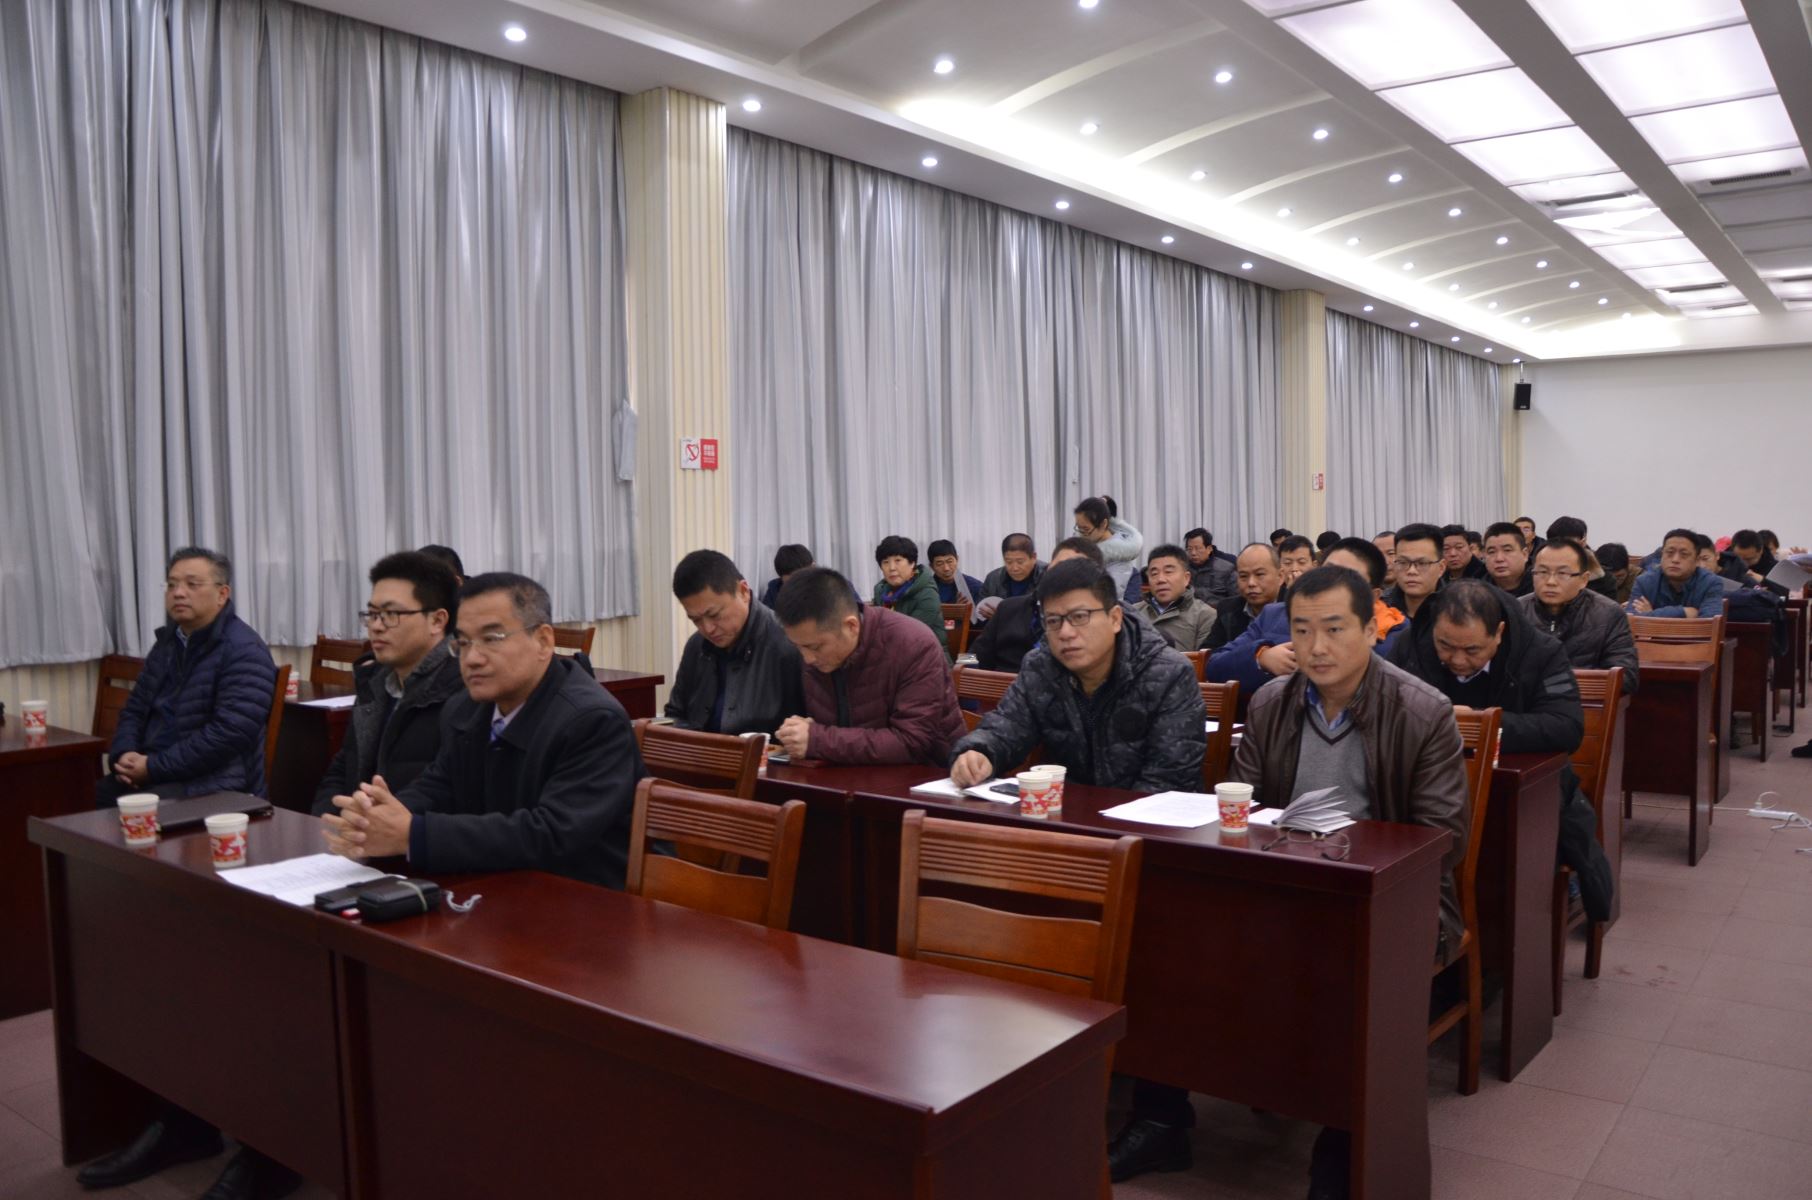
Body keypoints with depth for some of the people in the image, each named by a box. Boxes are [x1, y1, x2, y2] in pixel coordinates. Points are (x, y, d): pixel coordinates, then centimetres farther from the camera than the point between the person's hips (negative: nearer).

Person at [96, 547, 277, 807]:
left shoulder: (244, 651, -12)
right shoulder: (167, 642, 17)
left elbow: (231, 734, -21)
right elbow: (135, 709, 21)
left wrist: (154, 767, -17)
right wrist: (123, 754, -1)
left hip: (214, 784, -8)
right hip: (155, 773, 8)